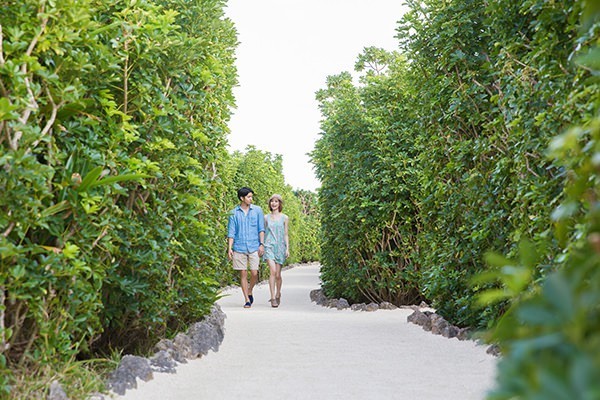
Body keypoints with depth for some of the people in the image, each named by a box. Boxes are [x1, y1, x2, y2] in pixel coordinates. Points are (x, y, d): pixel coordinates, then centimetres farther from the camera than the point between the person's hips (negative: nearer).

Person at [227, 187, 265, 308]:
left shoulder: (257, 210, 6)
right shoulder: (234, 213, 5)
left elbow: (261, 229, 6)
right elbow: (231, 232, 5)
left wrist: (262, 244, -4)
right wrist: (229, 248, -4)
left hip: (254, 247, 0)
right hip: (239, 247, 0)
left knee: (254, 273, -5)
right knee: (243, 274, 2)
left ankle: (250, 291, 23)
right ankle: (247, 300, 10)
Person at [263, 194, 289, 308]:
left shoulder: (284, 218, 6)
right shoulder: (266, 217, 8)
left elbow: (286, 234, 6)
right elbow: (263, 233, 13)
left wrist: (287, 248, -1)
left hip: (280, 247, 0)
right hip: (269, 246, 0)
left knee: (278, 274, 4)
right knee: (272, 271, -17)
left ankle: (278, 294, 28)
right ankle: (273, 298, -17)